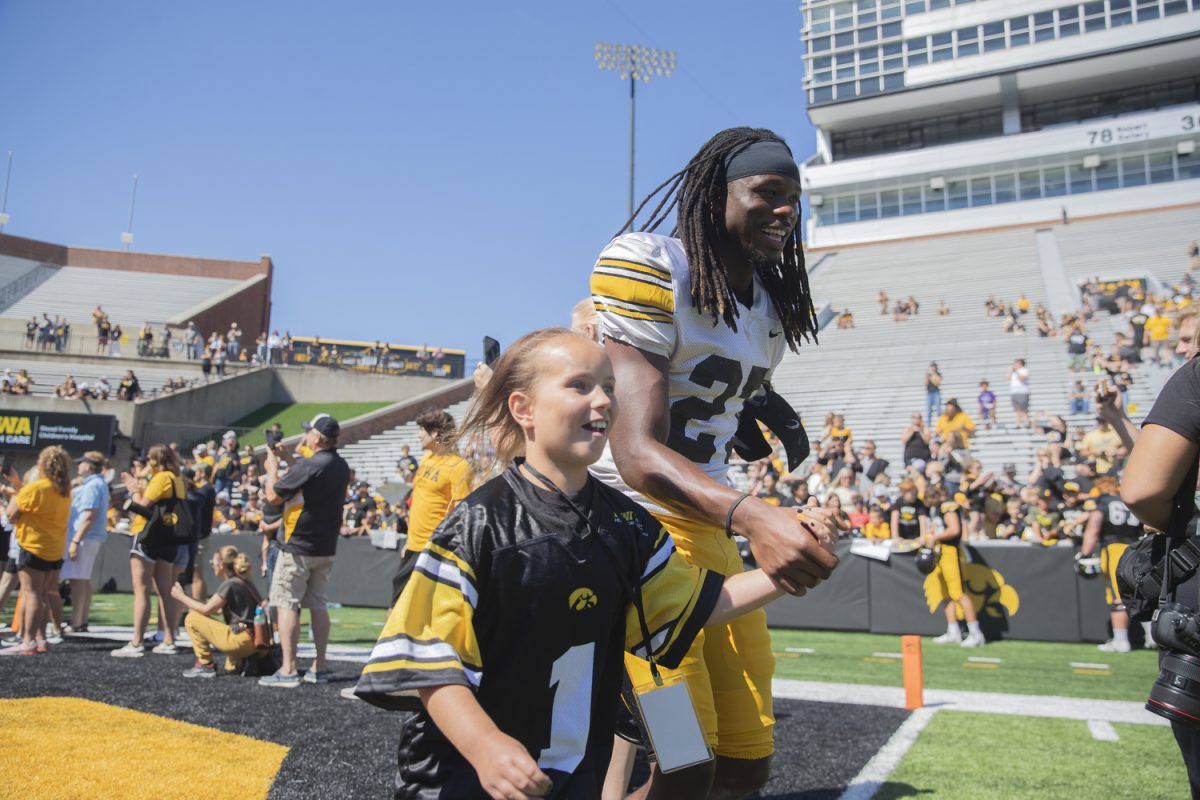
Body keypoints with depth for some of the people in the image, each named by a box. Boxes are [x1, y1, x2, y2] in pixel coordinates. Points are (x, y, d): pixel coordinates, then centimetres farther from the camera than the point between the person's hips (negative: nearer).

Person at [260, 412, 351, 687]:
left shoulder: (309, 466, -20)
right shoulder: (341, 466, 6)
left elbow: (273, 496, -13)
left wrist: (273, 466, 2)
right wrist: (288, 459, 19)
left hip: (298, 546, -8)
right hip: (326, 547, 8)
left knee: (286, 604, 0)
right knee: (317, 604, 12)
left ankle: (288, 670, -2)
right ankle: (319, 668, 15)